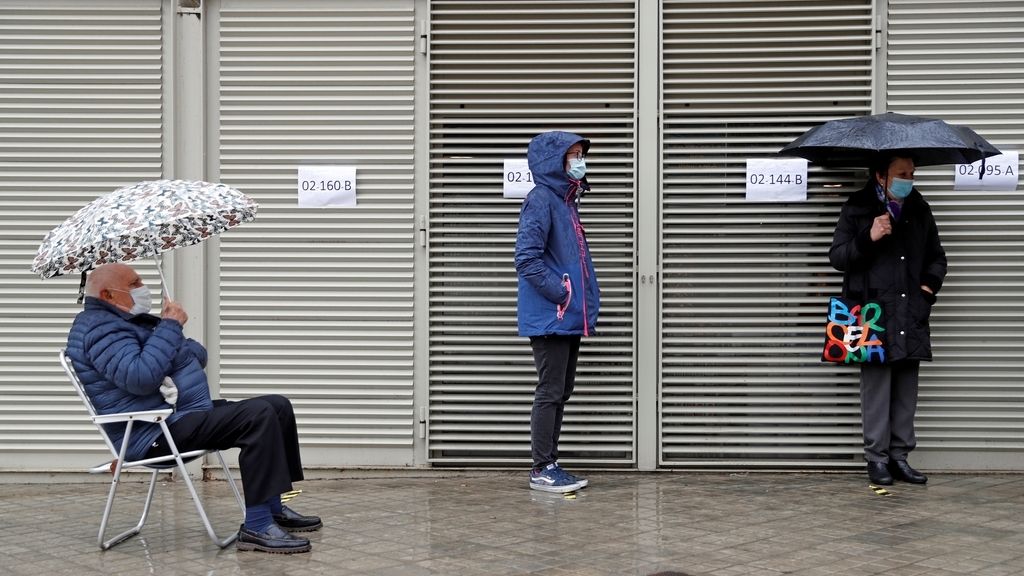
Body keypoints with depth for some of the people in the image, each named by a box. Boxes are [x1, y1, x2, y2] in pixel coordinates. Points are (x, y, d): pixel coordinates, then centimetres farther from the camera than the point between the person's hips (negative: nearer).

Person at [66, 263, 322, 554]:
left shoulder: (129, 321, 22)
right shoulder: (100, 328, -12)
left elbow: (199, 355, 18)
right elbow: (140, 377, -30)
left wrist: (171, 327, -4)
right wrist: (169, 327, -20)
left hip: (187, 414, 11)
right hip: (156, 433, -11)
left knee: (278, 406, 9)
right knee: (258, 416, -26)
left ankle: (272, 507, 10)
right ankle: (256, 527, -29)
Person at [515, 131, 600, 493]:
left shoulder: (566, 201, 16)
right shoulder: (541, 200, -12)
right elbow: (526, 259, -20)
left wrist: (586, 300, 12)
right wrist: (561, 294, -17)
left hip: (569, 318, 9)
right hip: (549, 317, -9)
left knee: (562, 392, 12)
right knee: (550, 392, -5)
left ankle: (548, 464, 19)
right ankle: (542, 469, 2)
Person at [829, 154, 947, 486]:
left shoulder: (919, 210, 13)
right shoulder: (858, 209, 1)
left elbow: (937, 257, 24)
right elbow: (837, 257, -1)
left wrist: (930, 285, 6)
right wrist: (868, 238, -16)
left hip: (911, 316, 4)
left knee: (906, 387, 5)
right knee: (877, 385, -4)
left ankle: (900, 456, 13)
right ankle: (877, 458, 3)